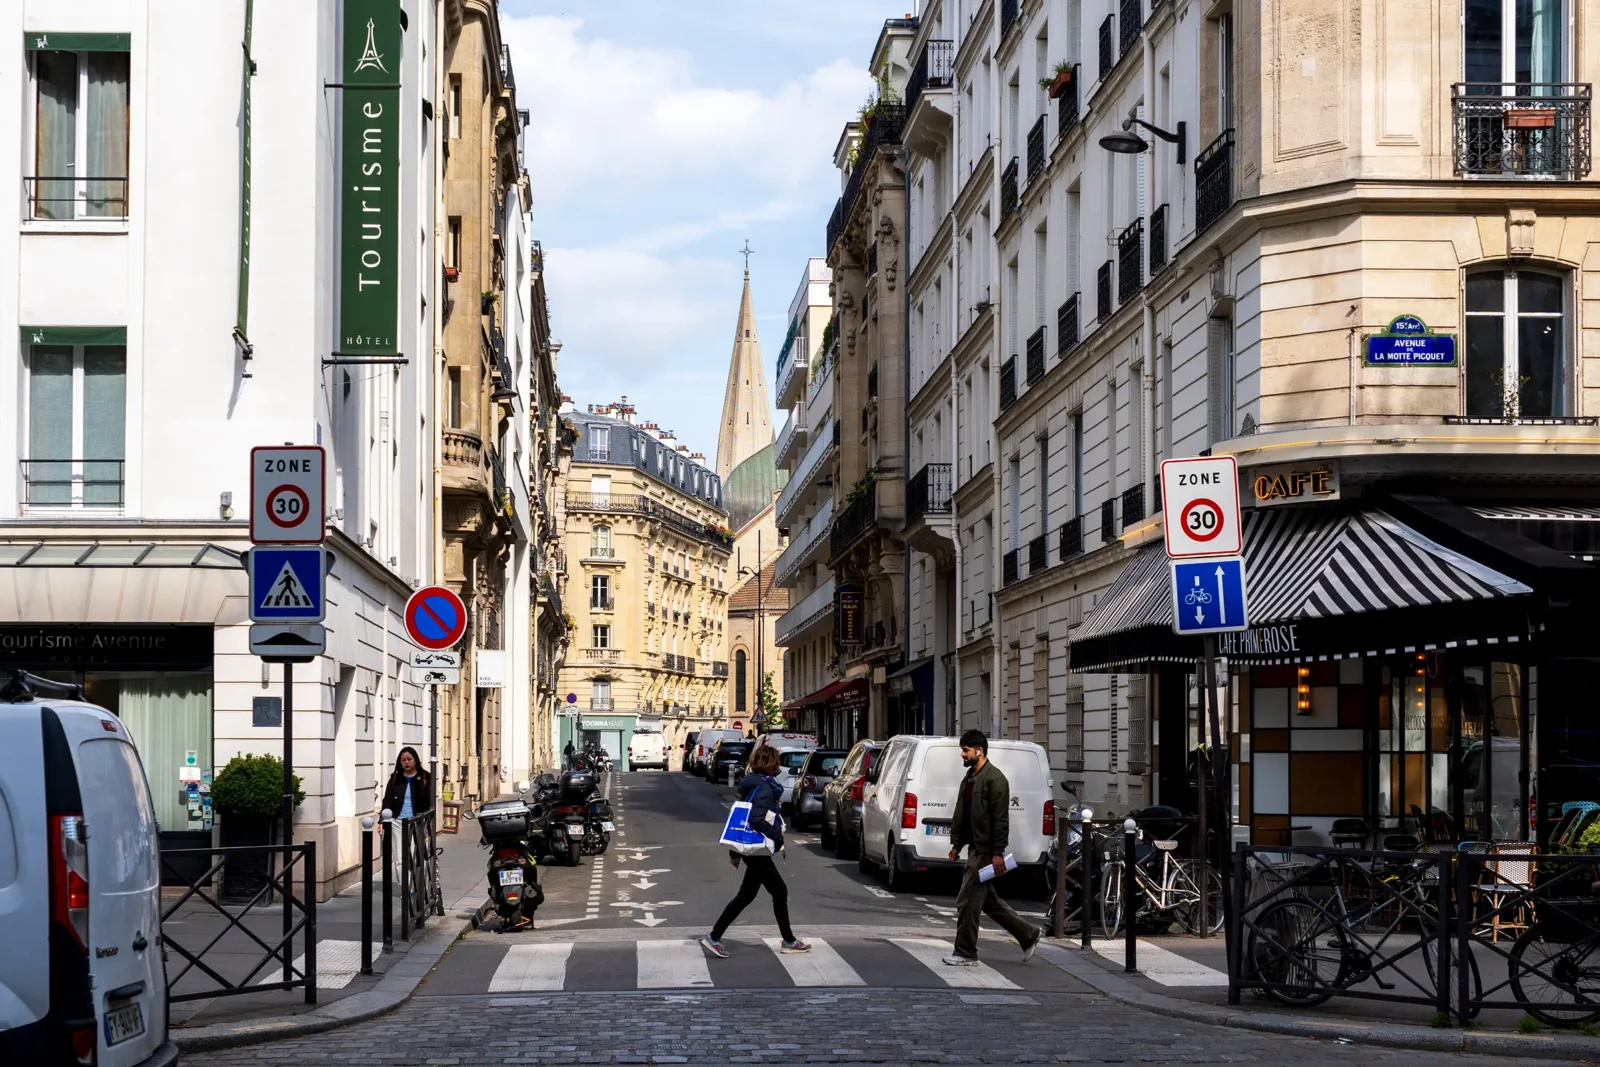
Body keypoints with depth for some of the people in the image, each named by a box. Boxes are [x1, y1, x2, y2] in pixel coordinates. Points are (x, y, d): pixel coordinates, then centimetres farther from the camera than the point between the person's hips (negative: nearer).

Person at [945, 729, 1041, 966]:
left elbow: (1001, 819, -19)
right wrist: (956, 844, 18)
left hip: (985, 851, -10)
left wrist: (998, 853, -22)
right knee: (987, 900, 15)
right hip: (975, 848, 10)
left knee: (967, 902, -6)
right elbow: (961, 814, 21)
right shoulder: (969, 778, 15)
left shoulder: (994, 778, -15)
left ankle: (965, 954, 3)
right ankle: (1029, 934, 25)